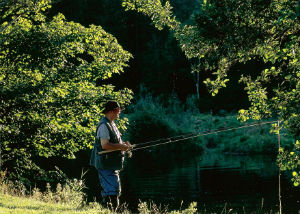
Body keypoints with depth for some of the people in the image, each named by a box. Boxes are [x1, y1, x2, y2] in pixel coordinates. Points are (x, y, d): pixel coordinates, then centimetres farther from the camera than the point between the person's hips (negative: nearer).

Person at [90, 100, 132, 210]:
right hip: (106, 164, -11)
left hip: (112, 164, 11)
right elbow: (105, 145, -26)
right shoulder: (104, 125, -17)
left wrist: (123, 144, 10)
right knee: (112, 191, -14)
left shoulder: (111, 124, 16)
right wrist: (120, 147, -19)